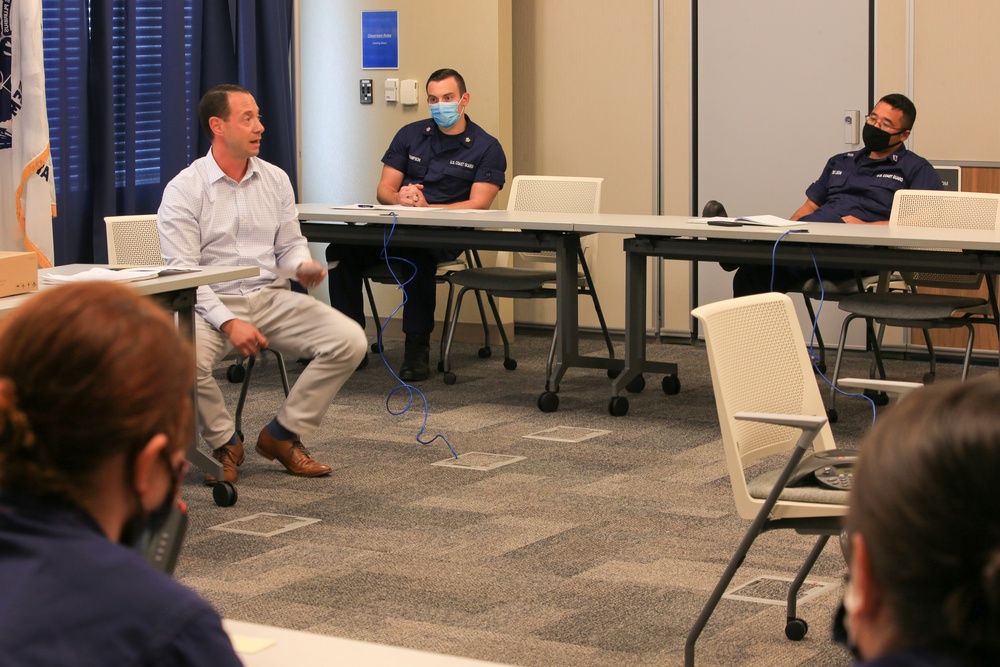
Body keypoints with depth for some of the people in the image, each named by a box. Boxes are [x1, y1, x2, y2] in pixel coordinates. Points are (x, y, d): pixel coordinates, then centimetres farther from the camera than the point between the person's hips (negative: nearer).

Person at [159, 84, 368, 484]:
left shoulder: (275, 180, 11)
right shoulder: (184, 189, -5)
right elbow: (182, 272, -11)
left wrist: (302, 266, -9)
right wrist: (228, 322, -23)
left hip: (271, 298, 5)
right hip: (212, 303, -5)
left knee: (349, 340, -15)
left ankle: (282, 436, 0)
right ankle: (225, 443, -6)